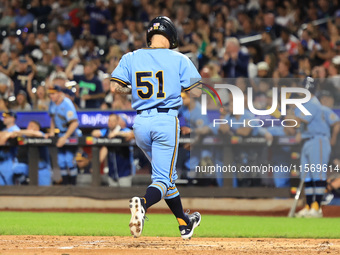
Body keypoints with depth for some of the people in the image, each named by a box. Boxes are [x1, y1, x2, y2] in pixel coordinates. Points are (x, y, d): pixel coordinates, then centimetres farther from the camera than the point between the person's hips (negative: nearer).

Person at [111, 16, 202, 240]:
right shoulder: (178, 59, 0)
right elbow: (196, 92, -1)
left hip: (140, 123, 4)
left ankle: (185, 223, 31)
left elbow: (115, 87, -2)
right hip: (167, 120, -4)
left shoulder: (130, 59, 6)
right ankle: (142, 204, -36)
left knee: (167, 175, 21)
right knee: (163, 178, -4)